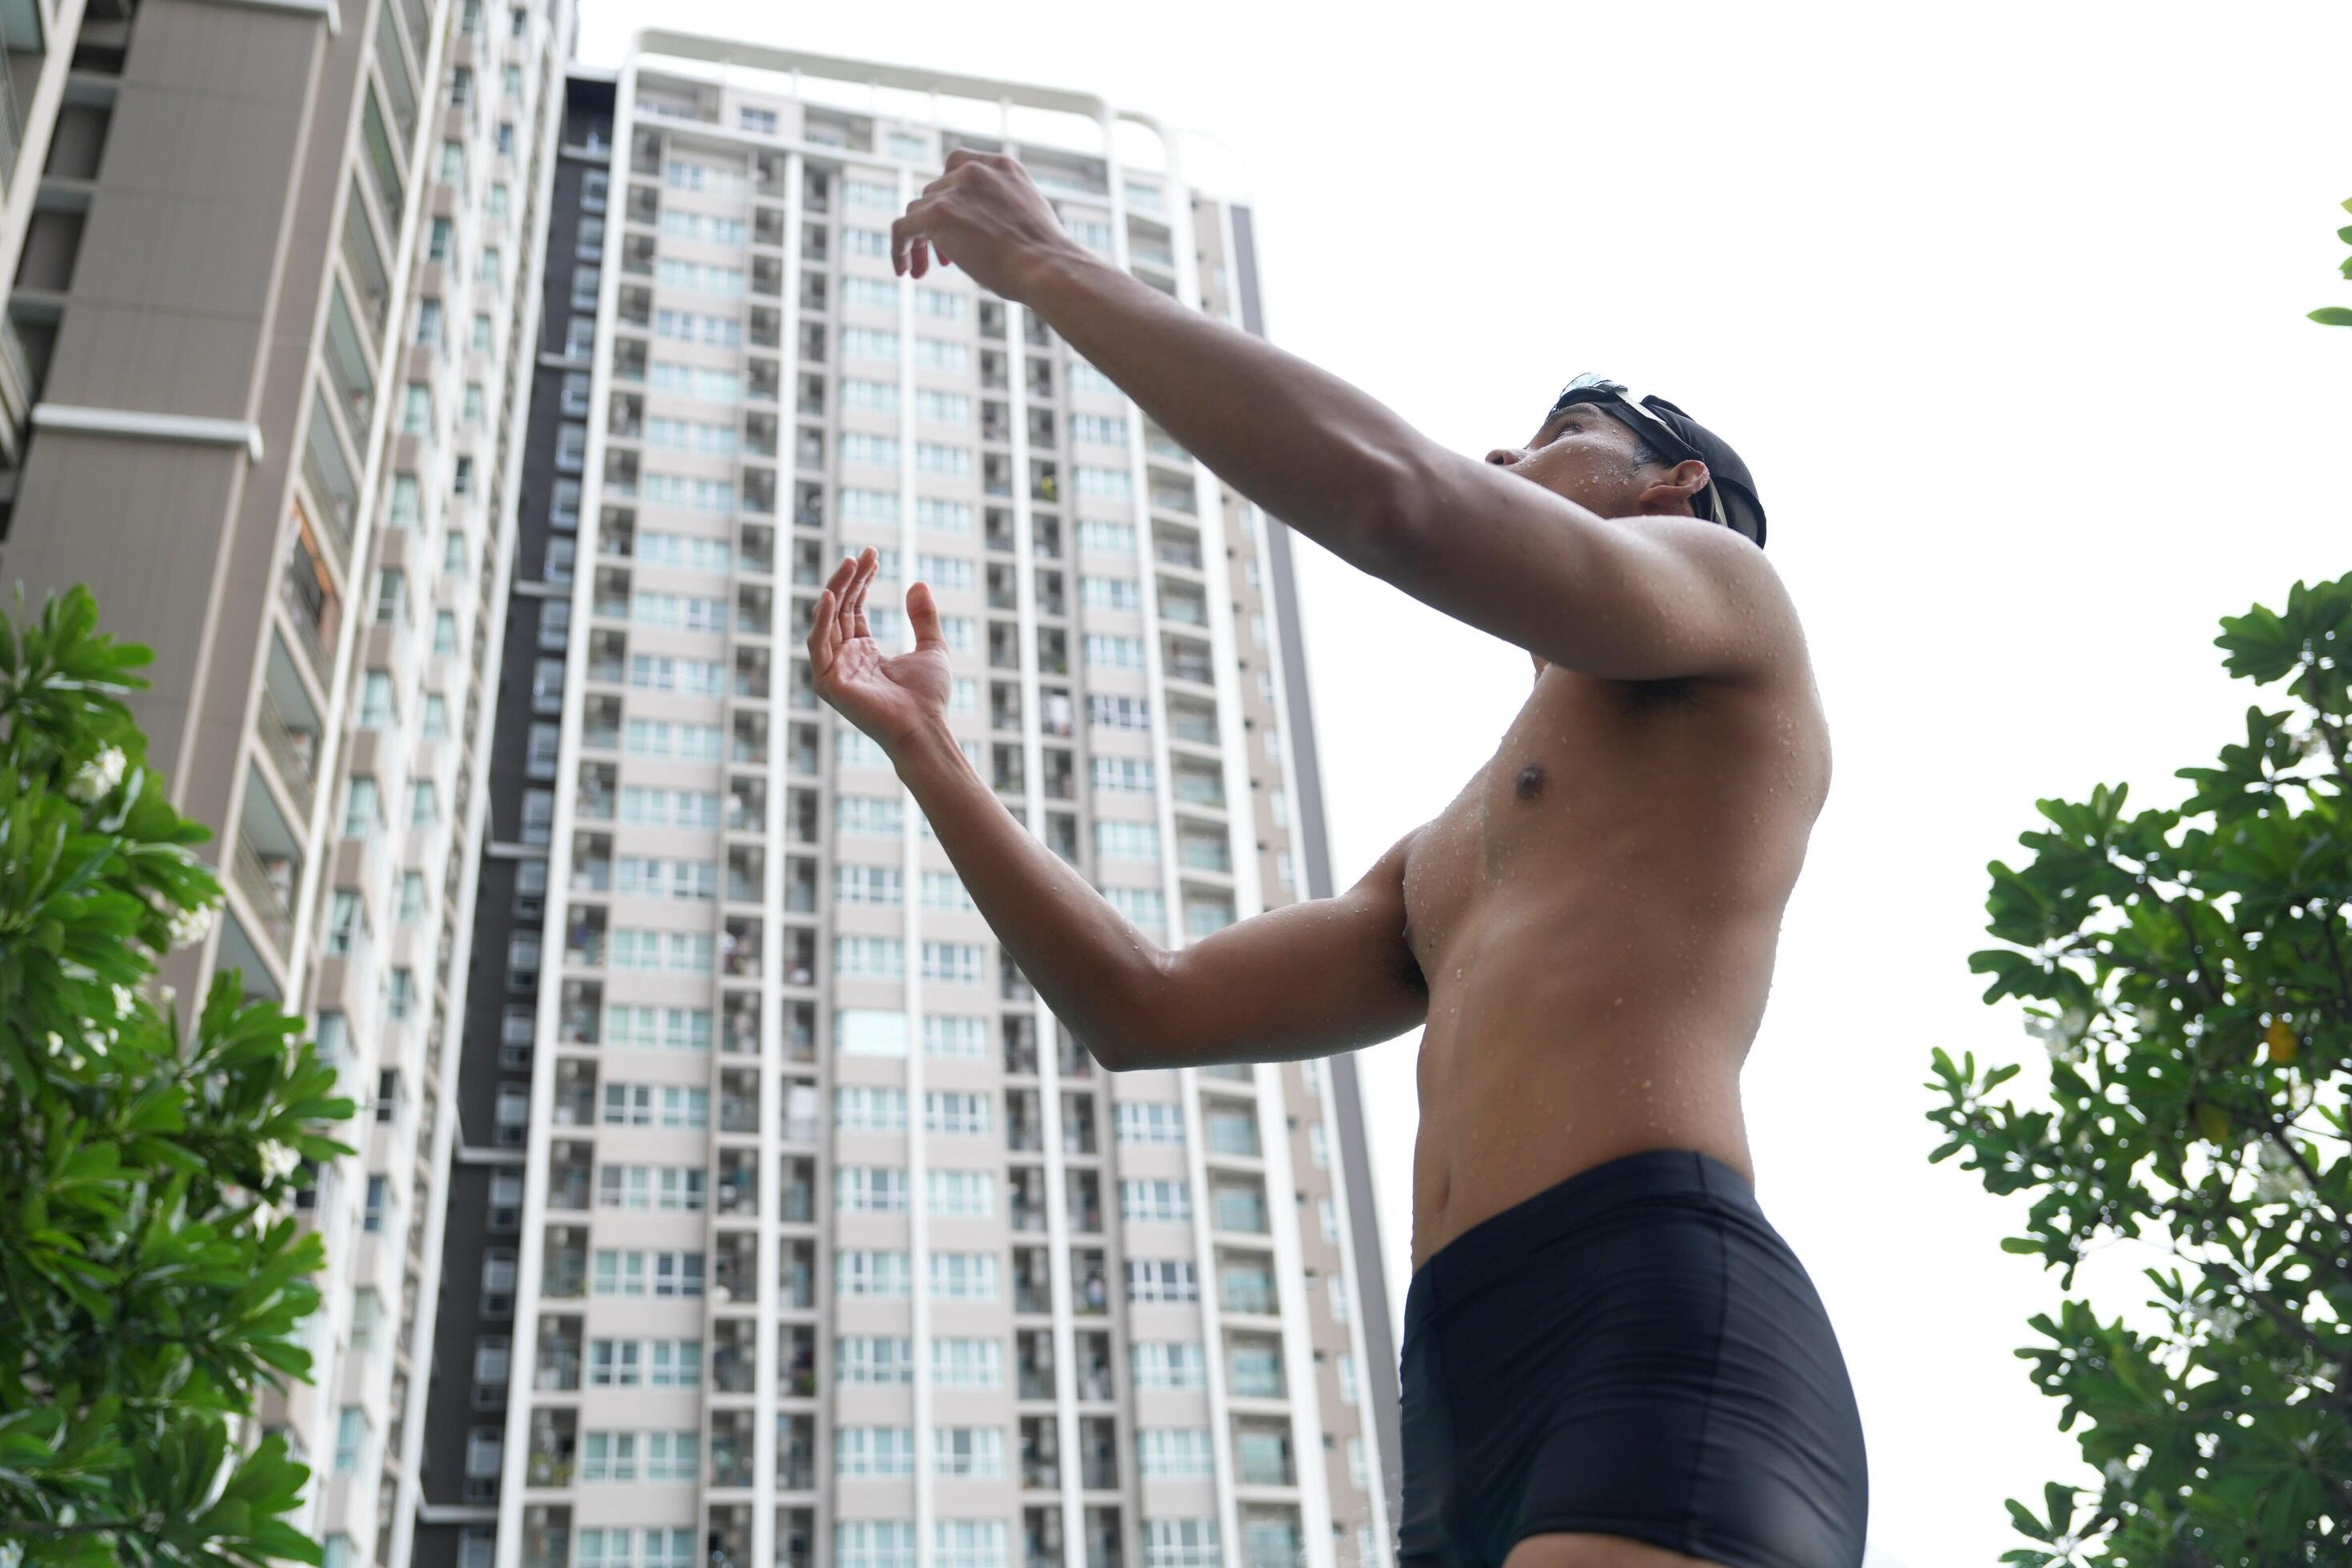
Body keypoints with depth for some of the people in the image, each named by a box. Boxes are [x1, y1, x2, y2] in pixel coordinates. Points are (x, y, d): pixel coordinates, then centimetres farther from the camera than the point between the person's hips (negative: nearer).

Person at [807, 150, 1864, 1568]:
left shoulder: (1725, 586, 14)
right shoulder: (1445, 872, 35)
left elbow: (1386, 492, -6)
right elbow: (1151, 1013, 29)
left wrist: (1046, 262, 4)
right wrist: (923, 744, 28)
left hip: (1664, 1351, -8)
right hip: (1467, 1424, 8)